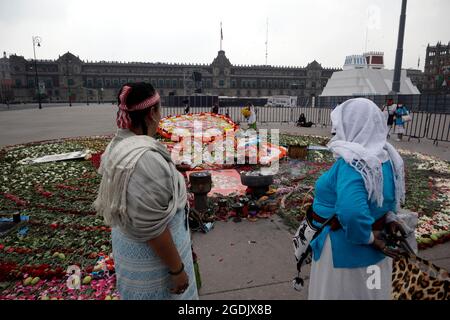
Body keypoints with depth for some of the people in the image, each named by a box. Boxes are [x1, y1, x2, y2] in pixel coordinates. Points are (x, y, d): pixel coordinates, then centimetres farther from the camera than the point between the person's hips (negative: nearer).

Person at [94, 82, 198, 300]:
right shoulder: (145, 159, -34)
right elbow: (153, 230, -29)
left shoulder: (119, 145, -4)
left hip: (129, 240, 9)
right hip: (151, 252, -9)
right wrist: (177, 269, -18)